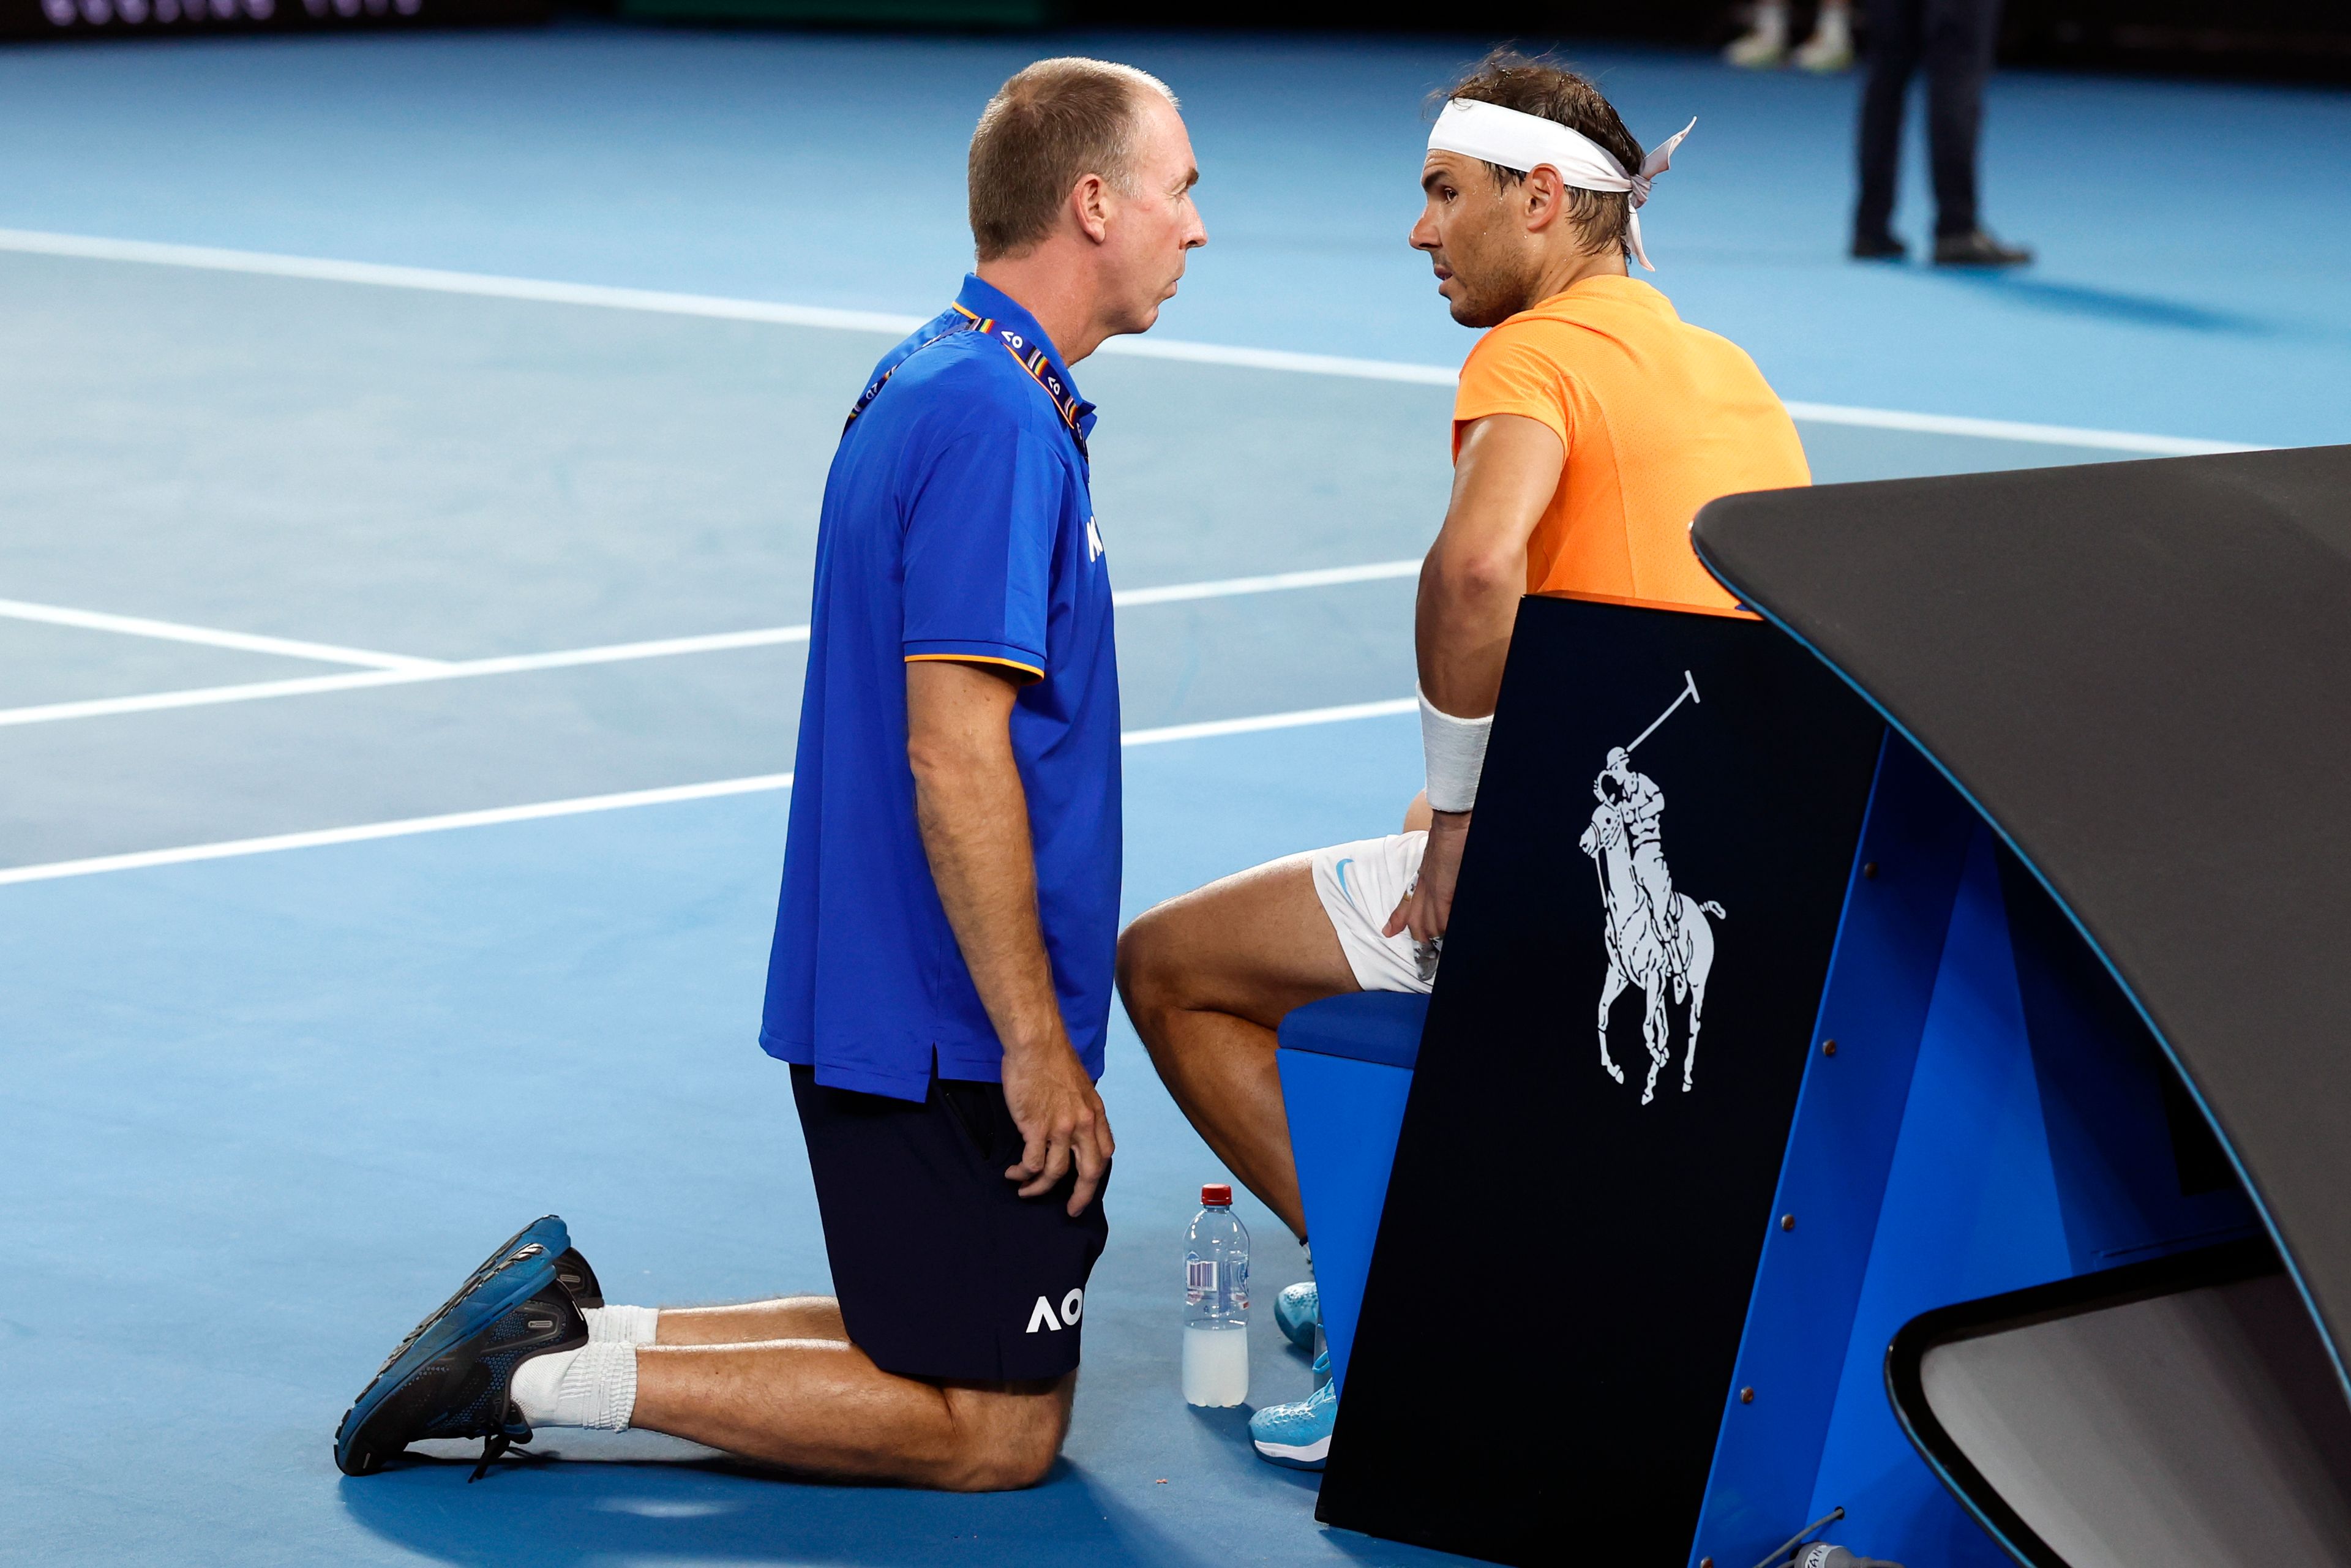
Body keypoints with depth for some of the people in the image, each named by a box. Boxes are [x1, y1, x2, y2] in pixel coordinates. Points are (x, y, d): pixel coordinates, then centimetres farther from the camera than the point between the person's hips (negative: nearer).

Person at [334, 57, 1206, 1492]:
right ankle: (554, 1375, -3)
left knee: (934, 1352, 18)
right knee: (998, 1431, 0)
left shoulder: (934, 383, 13)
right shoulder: (993, 421, -20)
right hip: (955, 1034, -10)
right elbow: (955, 758, -24)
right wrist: (1034, 1042, -20)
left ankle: (561, 1327, 13)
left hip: (877, 1004, 10)